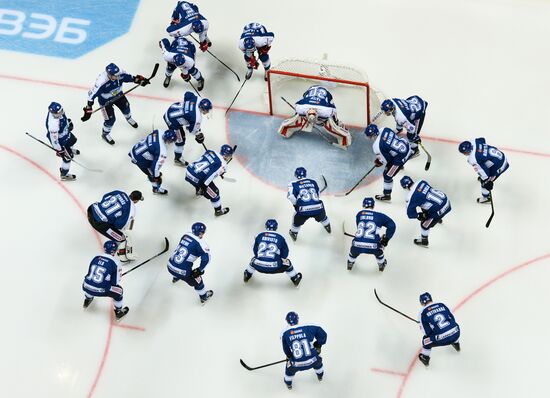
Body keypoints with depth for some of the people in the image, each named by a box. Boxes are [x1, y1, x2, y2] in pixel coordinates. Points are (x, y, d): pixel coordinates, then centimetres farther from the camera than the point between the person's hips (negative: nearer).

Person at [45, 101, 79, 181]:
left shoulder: (56, 110, -26)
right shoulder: (53, 124, -47)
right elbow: (54, 139, -33)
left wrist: (69, 122, 15)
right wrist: (59, 150, -22)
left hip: (65, 132, 8)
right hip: (60, 141, -8)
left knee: (72, 140, 36)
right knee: (68, 157, 7)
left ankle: (70, 150, 73)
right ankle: (63, 175, 31)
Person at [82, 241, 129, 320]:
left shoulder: (96, 258, 8)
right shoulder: (115, 263, -5)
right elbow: (115, 283, 0)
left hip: (86, 287, 5)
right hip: (100, 290, -5)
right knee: (118, 290, 16)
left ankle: (87, 300, 58)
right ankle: (119, 312, 28)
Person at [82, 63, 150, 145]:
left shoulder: (120, 73, -28)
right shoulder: (101, 82, -42)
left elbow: (130, 78, -7)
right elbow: (92, 94, -34)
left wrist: (140, 80, -18)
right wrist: (88, 108, -34)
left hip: (118, 94, 5)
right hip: (105, 100, -5)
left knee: (126, 107, 23)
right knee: (110, 119, 1)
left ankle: (129, 118, 61)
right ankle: (105, 134, 32)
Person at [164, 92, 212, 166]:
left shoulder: (198, 99, -14)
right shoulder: (197, 118, -31)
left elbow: (187, 94, 5)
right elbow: (192, 129, -13)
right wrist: (198, 133, 6)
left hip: (170, 110, 8)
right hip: (172, 120, -8)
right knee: (180, 140, 5)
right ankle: (177, 159, 24)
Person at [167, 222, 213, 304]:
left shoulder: (186, 235, 4)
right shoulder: (200, 243, -14)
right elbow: (206, 258, -19)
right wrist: (200, 270, -3)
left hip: (170, 266, 6)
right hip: (182, 271, -6)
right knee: (197, 280, 20)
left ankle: (175, 278, 73)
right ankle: (204, 297, 40)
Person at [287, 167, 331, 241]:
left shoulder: (294, 184, 3)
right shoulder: (313, 182, 14)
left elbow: (290, 196, -8)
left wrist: (296, 204, 11)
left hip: (303, 210, -3)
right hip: (318, 208, 3)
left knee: (297, 221, 30)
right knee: (322, 217, 38)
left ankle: (293, 234, 47)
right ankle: (328, 228, 61)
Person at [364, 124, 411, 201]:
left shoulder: (377, 146, -24)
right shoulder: (385, 129, -6)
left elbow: (385, 160, -15)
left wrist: (379, 163, 9)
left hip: (401, 157, -8)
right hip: (406, 146, 8)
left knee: (387, 175, 7)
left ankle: (386, 195, 24)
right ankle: (399, 165, 76)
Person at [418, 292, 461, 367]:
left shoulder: (423, 313, 0)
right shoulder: (442, 305, 10)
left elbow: (426, 332, 2)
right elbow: (452, 319, 17)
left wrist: (421, 327, 24)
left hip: (442, 339, -4)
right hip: (456, 333, 4)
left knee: (426, 339, 23)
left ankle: (425, 358, 32)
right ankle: (456, 344, 56)